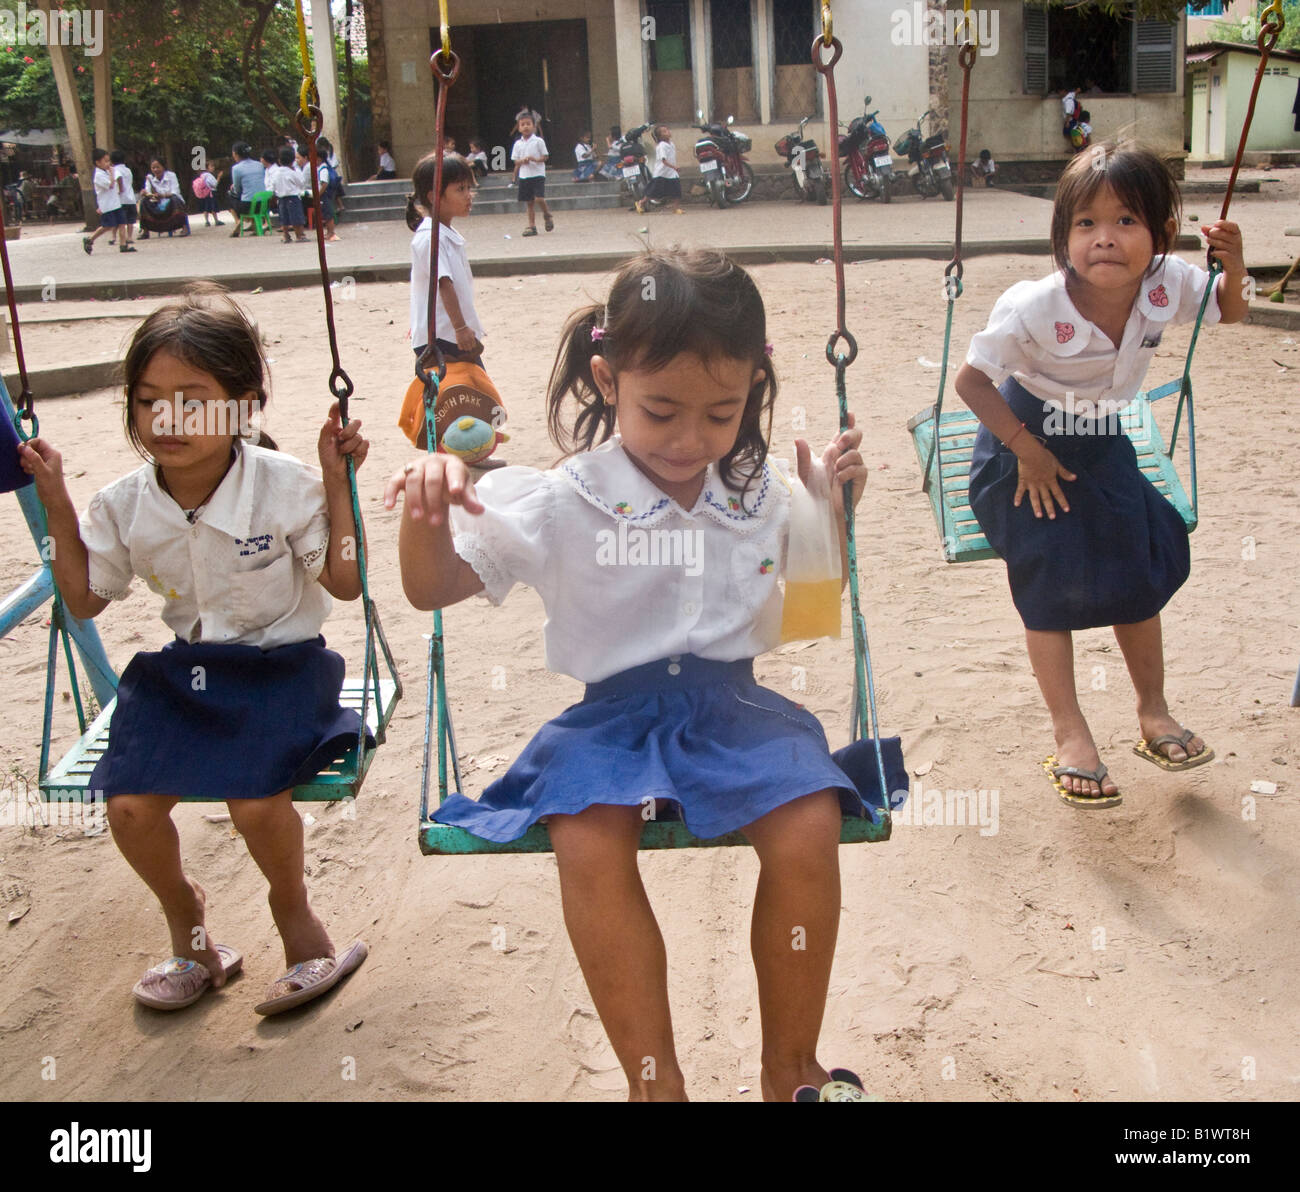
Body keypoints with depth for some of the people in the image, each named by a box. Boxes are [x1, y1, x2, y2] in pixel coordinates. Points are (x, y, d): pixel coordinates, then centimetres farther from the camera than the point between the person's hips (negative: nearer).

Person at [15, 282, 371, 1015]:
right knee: (129, 805, -15)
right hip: (181, 671, 4)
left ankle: (293, 910, 9)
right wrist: (57, 505, 3)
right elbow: (85, 599, 11)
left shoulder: (286, 487, -13)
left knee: (255, 799, -26)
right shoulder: (125, 505, -2)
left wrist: (338, 483, -15)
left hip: (278, 665, -4)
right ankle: (186, 920, 17)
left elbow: (346, 583, -7)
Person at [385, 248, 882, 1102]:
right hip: (613, 713, -2)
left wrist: (837, 506, 7)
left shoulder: (763, 495, 5)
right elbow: (432, 588, -2)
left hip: (734, 703, 2)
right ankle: (653, 1078, -13)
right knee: (589, 843, -32)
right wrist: (425, 512, -23)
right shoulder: (564, 506, -6)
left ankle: (792, 1066, -1)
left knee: (808, 828, -25)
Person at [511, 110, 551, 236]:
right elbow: (515, 161, 8)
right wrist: (522, 161, -13)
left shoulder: (539, 141, -2)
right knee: (529, 202, 6)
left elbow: (545, 157, -1)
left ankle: (547, 215, 11)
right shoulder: (517, 144, 6)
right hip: (524, 176, 4)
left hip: (538, 174, -3)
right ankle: (532, 226, 11)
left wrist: (535, 159, -19)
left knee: (539, 198, -17)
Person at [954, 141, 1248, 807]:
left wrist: (1232, 266, -20)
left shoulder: (1168, 286, -20)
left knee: (1137, 575, 6)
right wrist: (1026, 449, -20)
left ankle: (1153, 714, 25)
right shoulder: (1034, 308, -33)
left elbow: (1230, 312, 2)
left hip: (1103, 443, 5)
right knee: (1048, 588, -5)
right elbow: (971, 381, -23)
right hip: (1028, 443, -4)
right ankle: (1069, 734, 9)